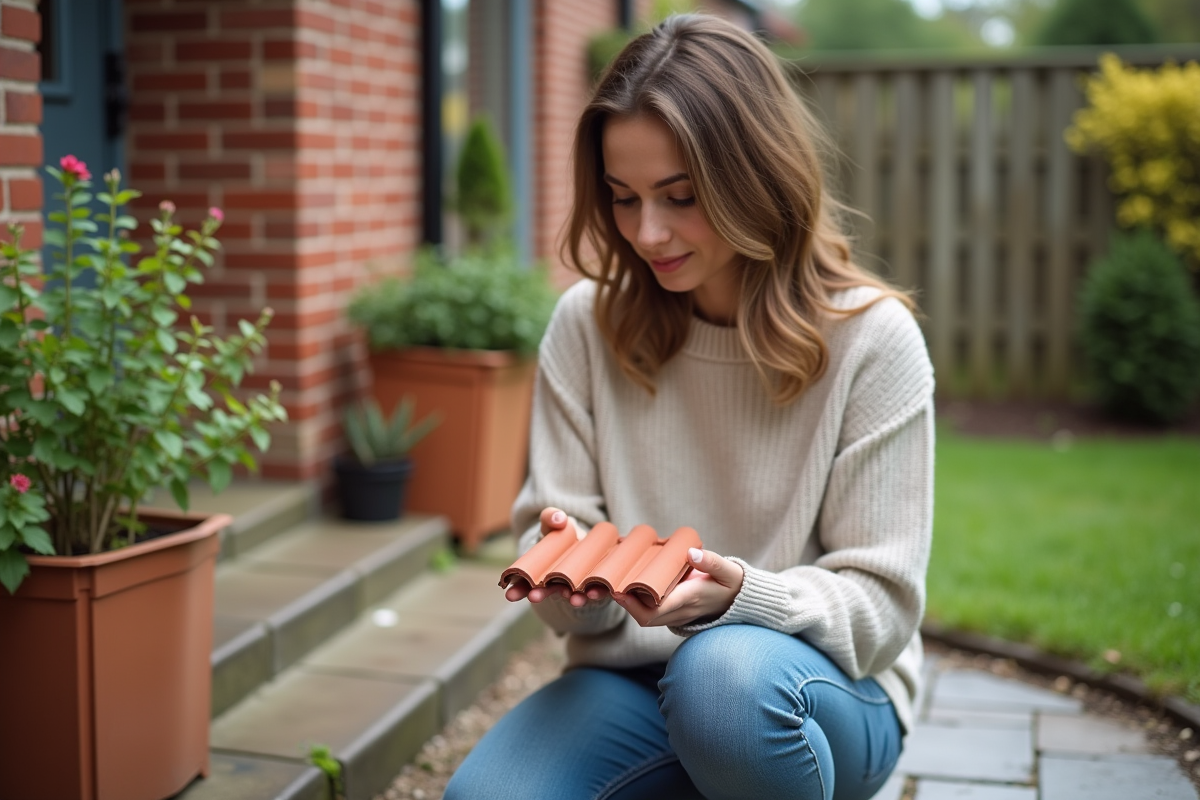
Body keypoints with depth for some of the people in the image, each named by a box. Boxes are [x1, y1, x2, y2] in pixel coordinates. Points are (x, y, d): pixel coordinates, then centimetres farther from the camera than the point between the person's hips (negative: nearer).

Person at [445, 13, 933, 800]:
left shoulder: (871, 338, -10)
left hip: (825, 687, -2)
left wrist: (738, 596, -28)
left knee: (725, 672, -37)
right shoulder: (587, 325, -1)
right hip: (630, 678, 3)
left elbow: (879, 604, -9)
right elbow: (553, 528, 2)